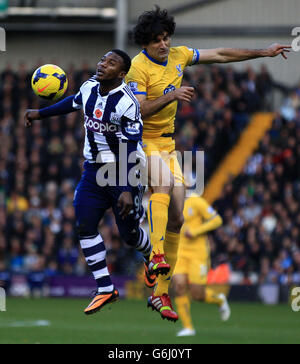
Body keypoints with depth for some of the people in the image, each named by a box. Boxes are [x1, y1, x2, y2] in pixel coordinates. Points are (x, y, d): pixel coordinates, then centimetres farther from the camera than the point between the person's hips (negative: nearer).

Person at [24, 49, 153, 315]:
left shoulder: (127, 103, -22)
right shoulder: (89, 88, -1)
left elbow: (131, 151, -23)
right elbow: (73, 103, 24)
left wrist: (128, 191, -26)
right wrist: (40, 114, 33)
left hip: (123, 171, -6)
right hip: (94, 170, 6)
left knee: (129, 233, 2)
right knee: (85, 226, -4)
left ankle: (152, 258, 39)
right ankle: (105, 290, 1)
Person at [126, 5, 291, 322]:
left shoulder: (178, 56, 5)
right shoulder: (139, 67, -15)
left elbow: (220, 56, 14)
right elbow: (137, 111, -22)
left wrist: (264, 52, 15)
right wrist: (171, 96, -31)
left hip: (167, 142, 7)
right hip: (142, 141, -7)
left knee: (176, 218, 1)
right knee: (163, 184, -37)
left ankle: (160, 294, 5)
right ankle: (157, 256, -47)